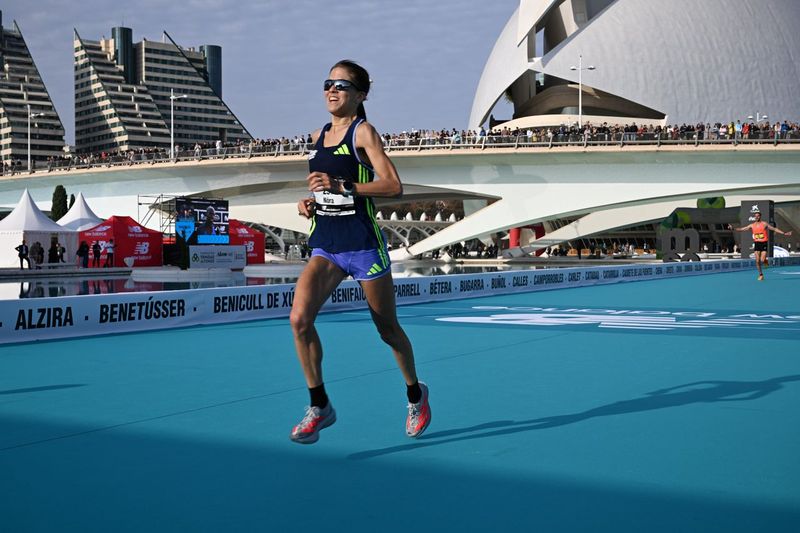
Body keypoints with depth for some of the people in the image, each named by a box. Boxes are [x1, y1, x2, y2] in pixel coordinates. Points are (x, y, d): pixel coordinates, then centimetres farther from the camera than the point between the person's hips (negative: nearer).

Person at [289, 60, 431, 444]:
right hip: (324, 246, 5)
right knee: (299, 318, -16)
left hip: (362, 244, -5)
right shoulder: (318, 136, 12)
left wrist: (342, 186, -26)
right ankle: (319, 406, -2)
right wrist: (308, 202, 6)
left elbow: (394, 185, -18)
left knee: (388, 330, 9)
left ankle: (415, 395, 34)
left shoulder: (363, 131, -8)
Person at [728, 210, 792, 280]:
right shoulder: (752, 225, 6)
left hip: (764, 243, -3)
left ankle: (765, 261, 24)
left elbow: (774, 229, 0)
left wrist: (784, 233, -4)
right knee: (757, 261, -2)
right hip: (757, 243, 3)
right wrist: (733, 228, -4)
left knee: (762, 260, -13)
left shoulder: (764, 224, -2)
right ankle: (761, 275, 11)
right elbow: (742, 229, 7)